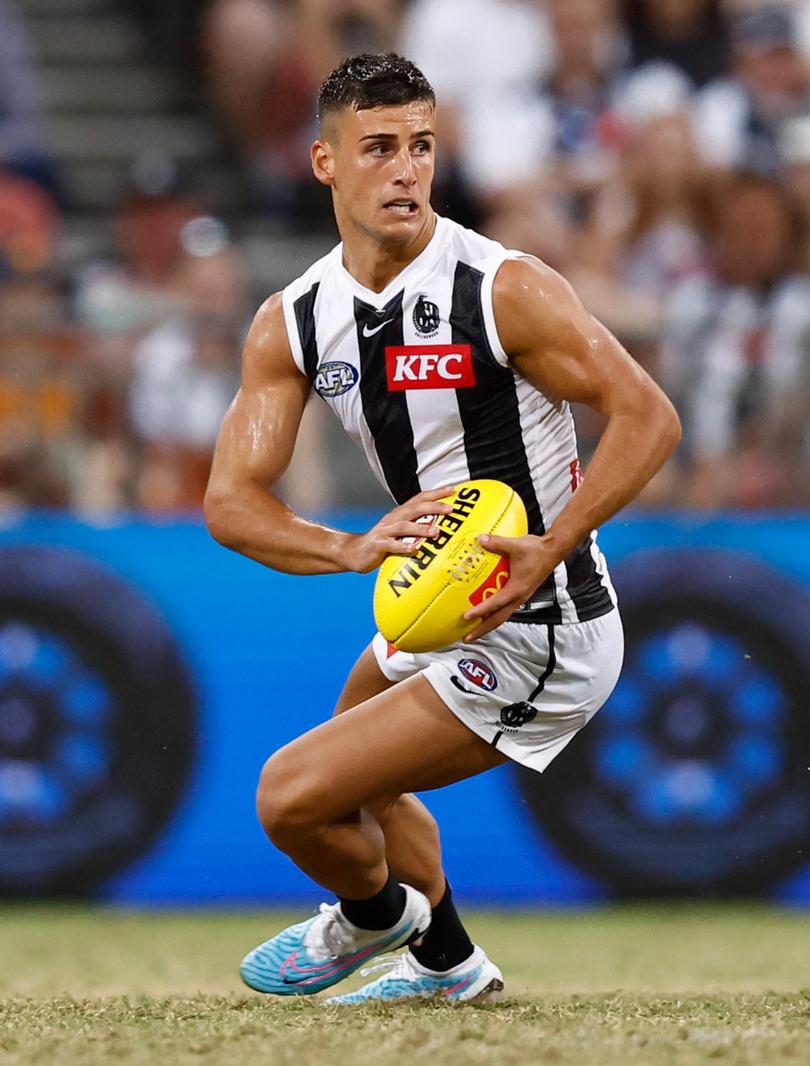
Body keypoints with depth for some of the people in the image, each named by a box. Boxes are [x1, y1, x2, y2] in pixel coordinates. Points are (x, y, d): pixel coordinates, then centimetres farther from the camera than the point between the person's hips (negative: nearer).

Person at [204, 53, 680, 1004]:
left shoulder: (507, 290, -21)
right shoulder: (292, 323, -4)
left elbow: (646, 417, -20)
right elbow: (231, 501, -8)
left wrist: (548, 552, -31)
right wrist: (356, 549, -27)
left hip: (532, 639, -8)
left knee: (294, 798, -11)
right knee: (357, 772, 32)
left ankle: (373, 913, 23)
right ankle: (446, 963, 55)